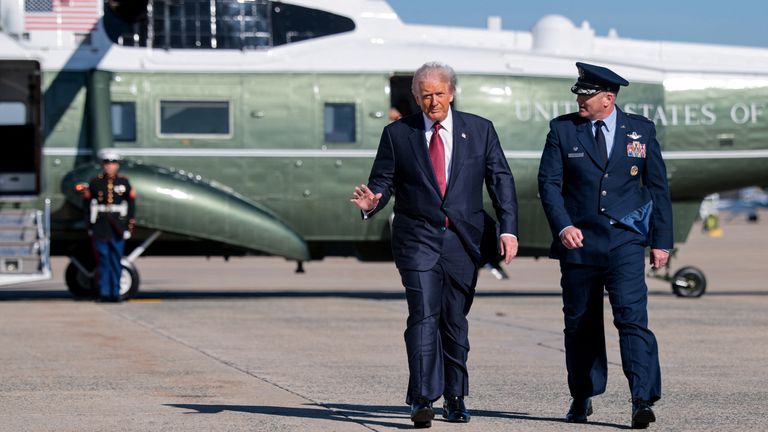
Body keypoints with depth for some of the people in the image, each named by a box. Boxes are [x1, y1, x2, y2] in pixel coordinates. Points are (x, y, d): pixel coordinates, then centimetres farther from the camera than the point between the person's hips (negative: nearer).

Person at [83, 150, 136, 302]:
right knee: (103, 261, -2)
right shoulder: (95, 183, 4)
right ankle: (104, 293, 1)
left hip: (118, 228, 1)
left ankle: (115, 293, 8)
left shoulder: (124, 183, 7)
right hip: (100, 229, -1)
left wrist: (129, 227, 3)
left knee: (116, 260, 3)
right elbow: (87, 205, 5)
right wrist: (89, 226, 1)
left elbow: (131, 206, 8)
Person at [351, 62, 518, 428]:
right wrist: (371, 202, -18)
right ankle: (422, 400, -17)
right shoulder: (397, 134, 5)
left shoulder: (480, 130, 6)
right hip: (417, 238, -1)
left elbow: (501, 180, 5)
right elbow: (382, 181, 6)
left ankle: (454, 398, 20)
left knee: (455, 320, 7)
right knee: (423, 316, -13)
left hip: (463, 239, 1)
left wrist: (508, 229, -4)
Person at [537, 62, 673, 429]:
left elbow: (658, 187, 8)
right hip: (578, 243, 2)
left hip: (625, 243, -1)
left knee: (632, 316, -14)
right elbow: (548, 182, 1)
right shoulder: (563, 129, 4)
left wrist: (661, 240, 4)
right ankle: (582, 398, 22)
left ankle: (643, 400, -17)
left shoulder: (641, 130, 5)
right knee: (580, 323, 8)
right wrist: (563, 225, -14)